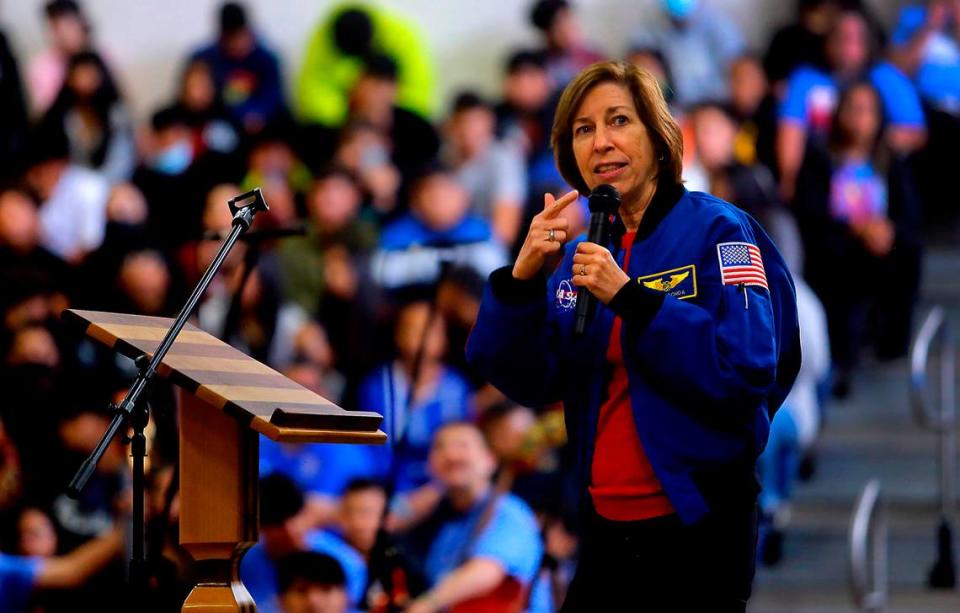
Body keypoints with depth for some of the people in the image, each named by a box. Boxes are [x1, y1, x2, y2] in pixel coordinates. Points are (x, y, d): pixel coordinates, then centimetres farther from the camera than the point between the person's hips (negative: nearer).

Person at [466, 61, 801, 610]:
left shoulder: (718, 230, -9)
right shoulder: (582, 254, 9)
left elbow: (748, 369, -21)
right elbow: (525, 382, 2)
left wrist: (628, 297, -24)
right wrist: (522, 279, -13)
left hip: (698, 528, -5)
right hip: (606, 530, 6)